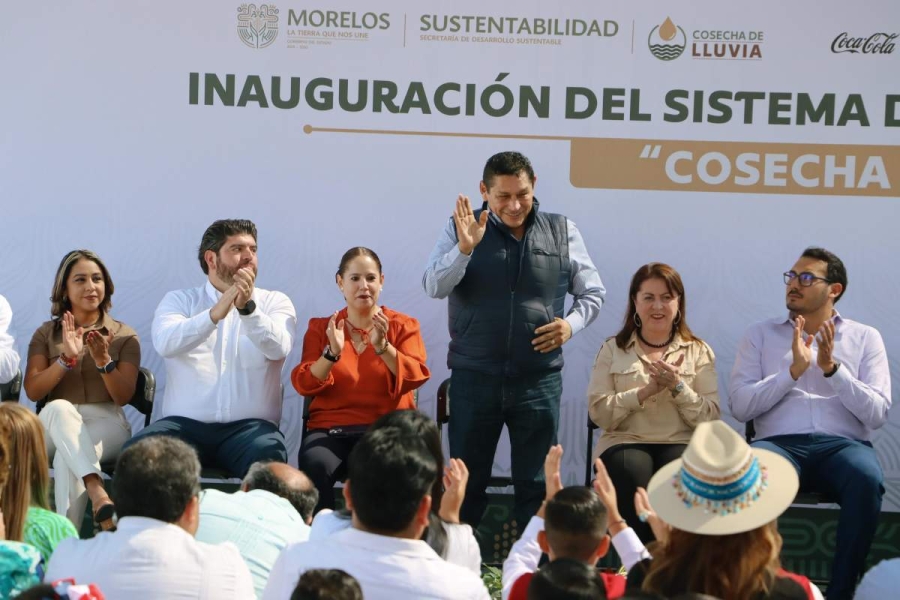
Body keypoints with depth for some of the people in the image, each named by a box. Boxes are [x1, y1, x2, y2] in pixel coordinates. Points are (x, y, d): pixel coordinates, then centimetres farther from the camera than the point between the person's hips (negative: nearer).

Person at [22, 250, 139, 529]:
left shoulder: (124, 335, 8)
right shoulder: (46, 333, 12)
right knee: (59, 407, -39)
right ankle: (98, 494, -55)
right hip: (55, 426, 1)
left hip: (107, 424, -1)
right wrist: (66, 358, -17)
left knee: (67, 459, -37)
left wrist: (103, 360, -19)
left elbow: (124, 397, -1)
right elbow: (33, 391, -2)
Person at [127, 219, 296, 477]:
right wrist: (215, 314, -25)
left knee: (268, 458, -34)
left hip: (248, 426, 0)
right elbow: (164, 343, -10)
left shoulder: (275, 302, 13)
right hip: (186, 424, 1)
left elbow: (278, 348, -8)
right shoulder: (179, 300, 12)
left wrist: (247, 307, -23)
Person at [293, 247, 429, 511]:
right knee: (314, 466, -33)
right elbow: (303, 385, 2)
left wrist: (382, 346, -20)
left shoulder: (403, 326, 10)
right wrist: (332, 353, -15)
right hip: (331, 428, 1)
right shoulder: (321, 327, 13)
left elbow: (416, 378, -6)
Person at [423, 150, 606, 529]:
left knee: (535, 485, 7)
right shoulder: (460, 229, 2)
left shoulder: (562, 232, 5)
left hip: (539, 380, 1)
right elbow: (434, 287, -9)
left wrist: (572, 323, -8)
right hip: (473, 377, -1)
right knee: (465, 483, 8)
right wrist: (464, 248, -24)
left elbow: (592, 292, 12)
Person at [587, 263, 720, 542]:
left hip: (681, 444, 0)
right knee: (634, 476, -35)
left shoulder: (699, 351, 13)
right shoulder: (613, 350, 12)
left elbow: (710, 420, 3)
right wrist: (647, 390, -12)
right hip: (625, 442, 0)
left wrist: (678, 386, -13)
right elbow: (599, 413, 0)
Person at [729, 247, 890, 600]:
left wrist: (832, 368, -7)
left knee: (867, 479, -37)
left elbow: (877, 414, 4)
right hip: (780, 442, 0)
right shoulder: (760, 335, 17)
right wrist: (793, 370, -6)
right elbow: (739, 406, 4)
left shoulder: (865, 338, 16)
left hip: (844, 444, 0)